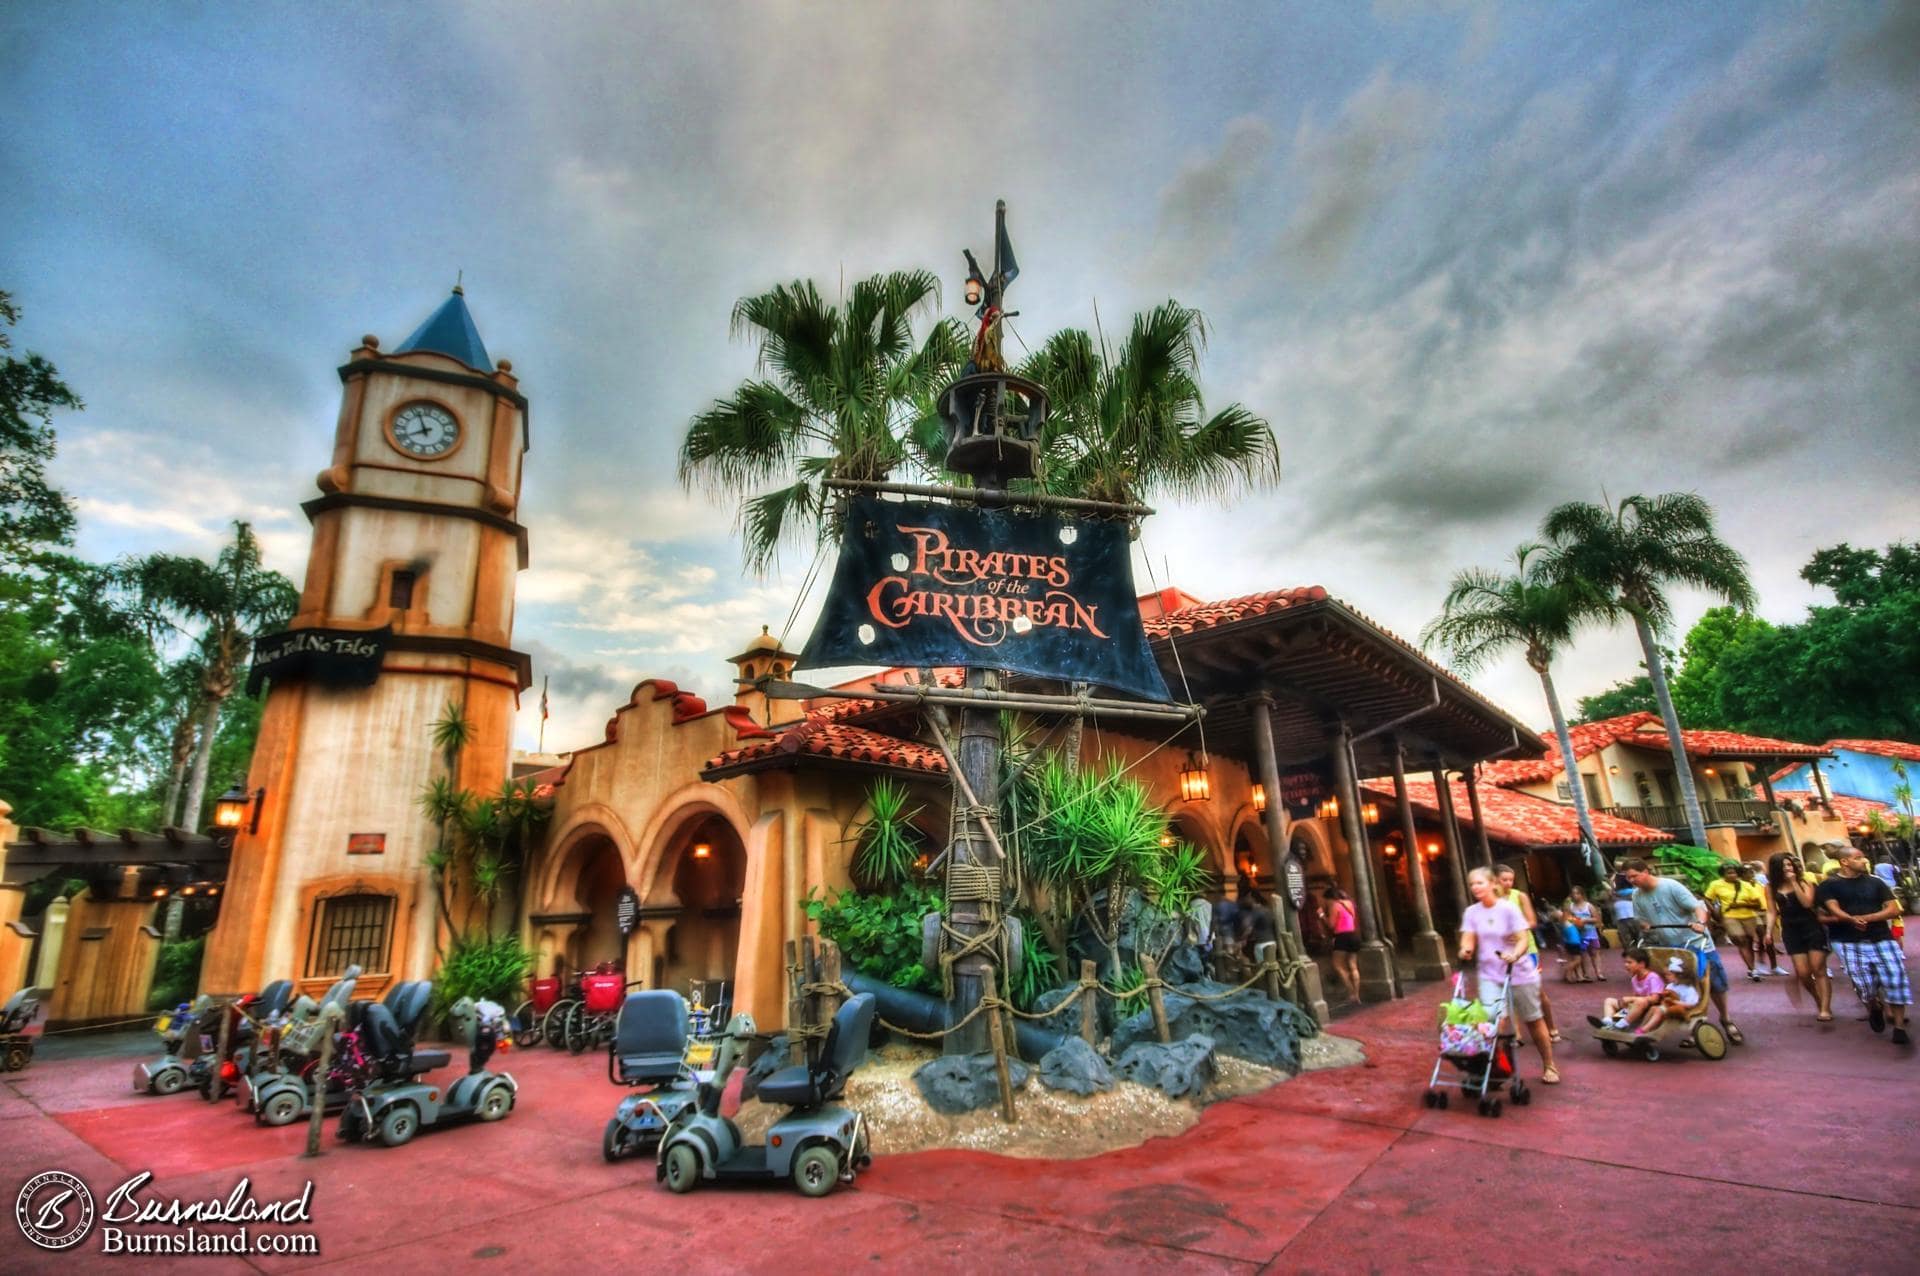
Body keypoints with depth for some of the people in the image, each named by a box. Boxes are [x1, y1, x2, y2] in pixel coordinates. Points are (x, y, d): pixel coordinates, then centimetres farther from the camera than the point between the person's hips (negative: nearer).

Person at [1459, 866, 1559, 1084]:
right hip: (1489, 975, 2)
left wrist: (1514, 954, -35)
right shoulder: (1471, 912, 1)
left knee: (1534, 1020, 12)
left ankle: (1549, 1066, 32)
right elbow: (1468, 939, -5)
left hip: (1519, 973, -2)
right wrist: (1465, 950, -28)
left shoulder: (1509, 908, -11)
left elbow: (1524, 939, -15)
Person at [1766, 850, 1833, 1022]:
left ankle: (1825, 1009, -4)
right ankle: (1819, 1002, 21)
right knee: (1803, 973, 0)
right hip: (1791, 932, 2)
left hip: (1812, 929, -2)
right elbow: (1773, 911, 6)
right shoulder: (1771, 887, 4)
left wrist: (1794, 882, -18)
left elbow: (1807, 903, -18)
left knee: (1819, 971, -5)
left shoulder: (1803, 881, -3)